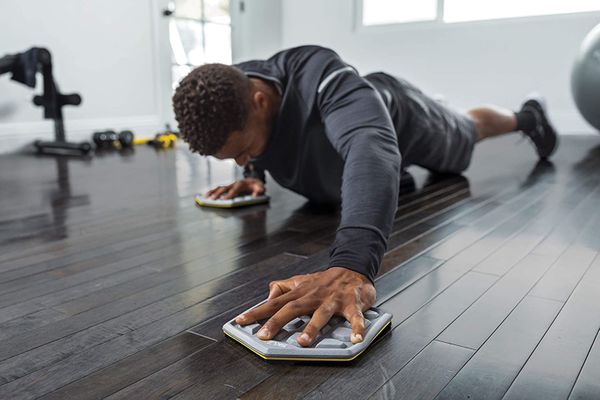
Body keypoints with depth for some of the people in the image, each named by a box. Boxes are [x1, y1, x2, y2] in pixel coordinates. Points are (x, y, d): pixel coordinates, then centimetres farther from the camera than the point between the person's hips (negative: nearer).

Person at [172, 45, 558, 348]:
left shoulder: (320, 77, -50)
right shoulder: (231, 95, -29)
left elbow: (372, 147, -69)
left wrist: (353, 267, -84)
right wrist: (253, 176, -20)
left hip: (400, 122, -4)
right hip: (335, 124, 5)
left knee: (465, 134, 28)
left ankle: (529, 116, 62)